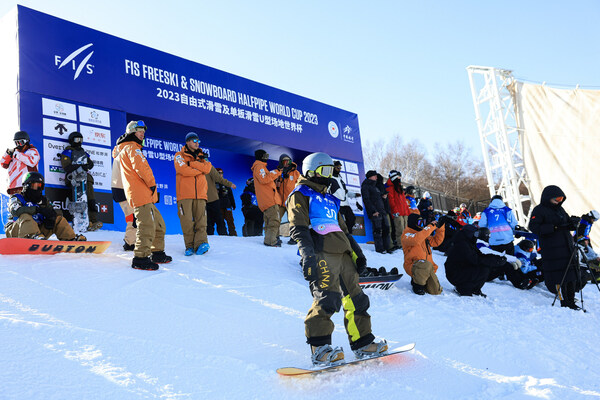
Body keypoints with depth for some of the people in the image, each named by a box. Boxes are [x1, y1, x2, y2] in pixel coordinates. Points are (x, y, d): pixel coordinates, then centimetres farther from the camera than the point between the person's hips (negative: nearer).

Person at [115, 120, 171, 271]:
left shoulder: (125, 149, 29)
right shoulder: (132, 148, -4)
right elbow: (141, 167, -20)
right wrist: (152, 184, -9)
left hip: (145, 195, 11)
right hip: (141, 195, -11)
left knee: (158, 224, 15)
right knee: (147, 226, -16)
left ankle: (157, 253, 20)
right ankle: (140, 258, -16)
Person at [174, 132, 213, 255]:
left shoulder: (201, 156, 21)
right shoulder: (180, 155, 8)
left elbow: (208, 168, 0)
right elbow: (184, 170, -11)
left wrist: (191, 163, -7)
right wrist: (200, 169, 0)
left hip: (200, 194, 3)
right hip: (185, 194, -3)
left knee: (201, 220, -8)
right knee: (187, 221, -6)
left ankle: (201, 243, -13)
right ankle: (190, 246, -1)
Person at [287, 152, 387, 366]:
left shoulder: (329, 199, 31)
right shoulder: (300, 195, 5)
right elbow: (299, 229, -8)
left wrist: (357, 252, 25)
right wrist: (308, 255, -21)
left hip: (342, 254, 8)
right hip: (321, 254, -8)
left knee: (355, 298, 6)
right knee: (327, 297, -21)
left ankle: (362, 343, 14)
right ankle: (319, 349, -18)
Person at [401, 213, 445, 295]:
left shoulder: (424, 236, 20)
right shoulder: (407, 235, -5)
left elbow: (436, 241, 24)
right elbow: (416, 240, -27)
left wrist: (440, 227, 12)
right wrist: (431, 227, -23)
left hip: (427, 267, 7)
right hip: (413, 266, -7)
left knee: (436, 291, -7)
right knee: (426, 264, -41)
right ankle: (418, 284, -13)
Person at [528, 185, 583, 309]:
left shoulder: (559, 209, 18)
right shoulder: (539, 210, -4)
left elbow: (569, 225, 23)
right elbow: (534, 227, -17)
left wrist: (573, 222, -2)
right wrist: (554, 227, -23)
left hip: (567, 247, 8)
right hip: (551, 249, -7)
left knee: (571, 273, 8)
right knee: (559, 276, -9)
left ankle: (571, 301, 17)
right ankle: (564, 302, -2)